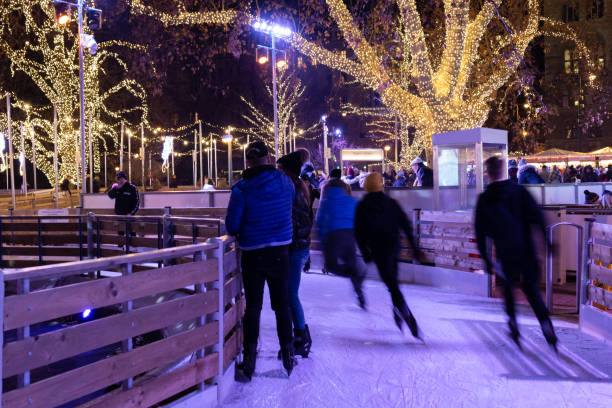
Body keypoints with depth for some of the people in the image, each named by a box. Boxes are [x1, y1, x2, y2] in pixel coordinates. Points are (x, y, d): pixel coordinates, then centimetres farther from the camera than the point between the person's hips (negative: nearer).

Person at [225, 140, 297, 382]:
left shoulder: (242, 188, -11)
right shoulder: (284, 182, -3)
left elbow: (232, 224, -10)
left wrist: (238, 233, 12)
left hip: (253, 254, -2)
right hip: (280, 252, 2)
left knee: (253, 307, 6)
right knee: (282, 305, 13)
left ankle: (248, 363, 8)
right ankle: (287, 356, 22)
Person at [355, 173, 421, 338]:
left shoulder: (362, 207, 0)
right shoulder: (391, 203, 7)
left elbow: (359, 233, -2)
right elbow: (405, 224, 3)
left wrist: (365, 253, 7)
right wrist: (413, 246, 6)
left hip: (378, 250, -4)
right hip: (394, 247, 4)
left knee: (392, 285, -7)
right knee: (393, 280, 21)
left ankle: (408, 315, -21)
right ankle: (399, 314, 28)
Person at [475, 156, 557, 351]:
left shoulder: (484, 199, 1)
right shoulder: (519, 191, 1)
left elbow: (480, 231, 1)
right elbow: (537, 216, -7)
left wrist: (486, 258, 6)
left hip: (505, 252, -1)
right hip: (526, 249, 1)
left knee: (508, 286, 20)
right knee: (531, 287, 12)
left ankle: (513, 322, 11)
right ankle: (545, 322, -6)